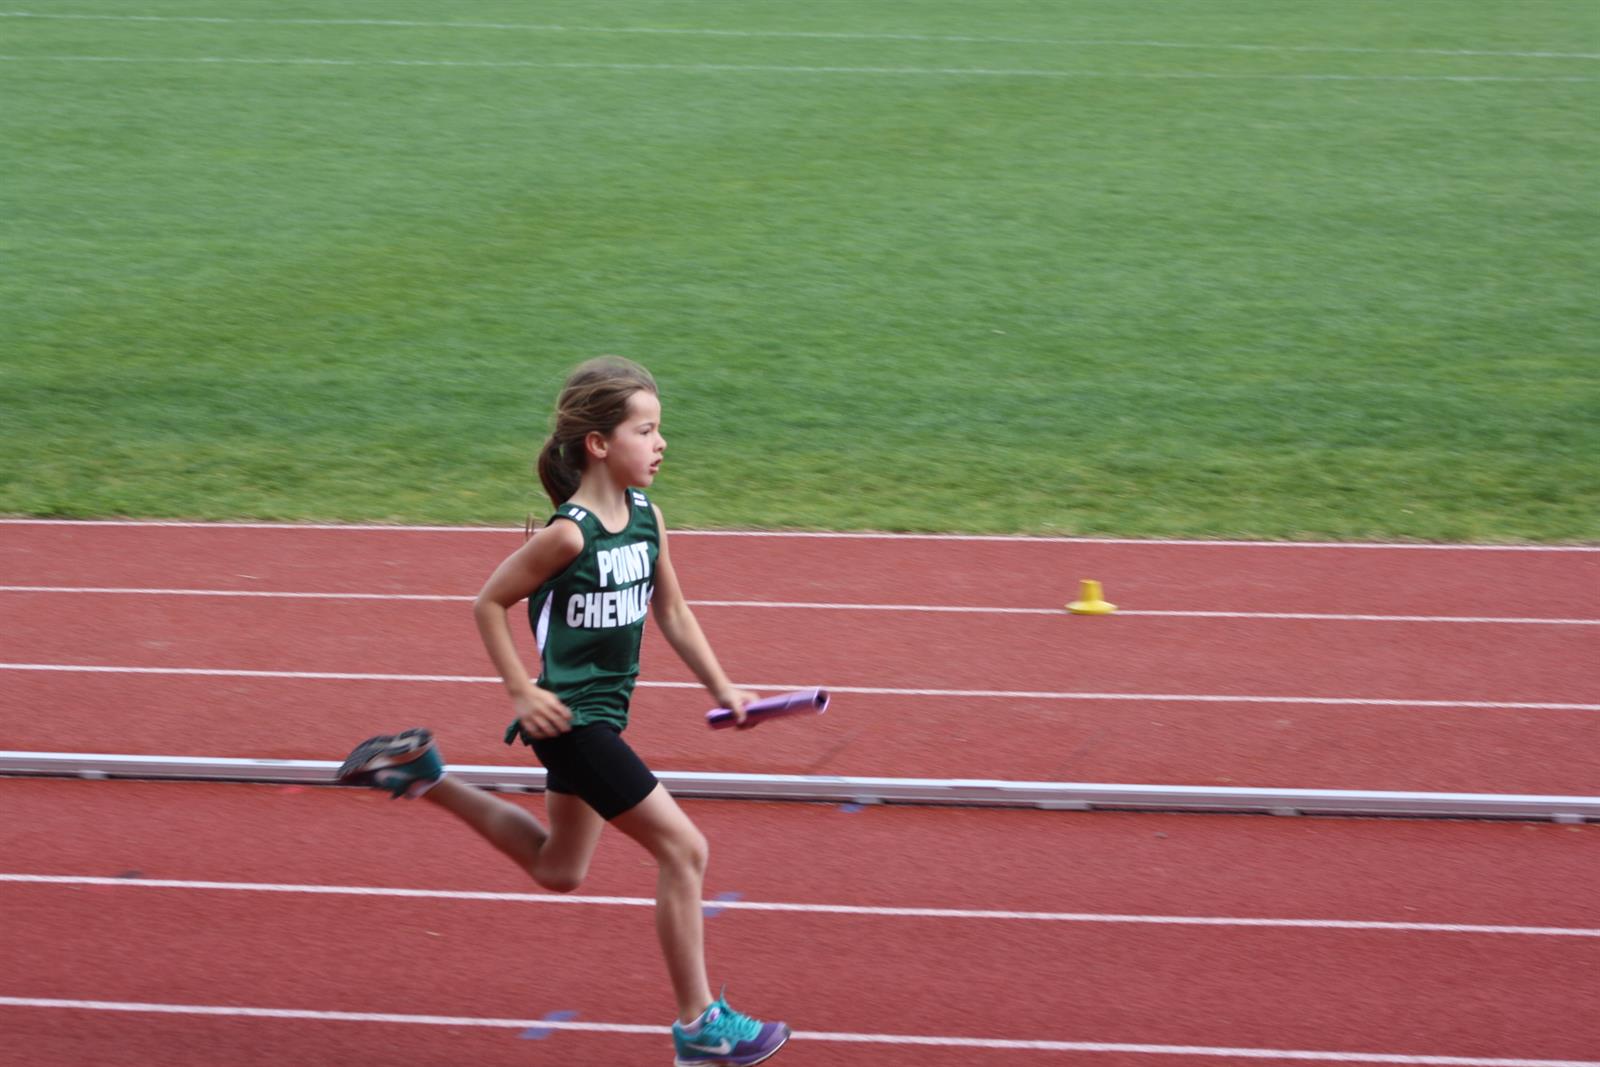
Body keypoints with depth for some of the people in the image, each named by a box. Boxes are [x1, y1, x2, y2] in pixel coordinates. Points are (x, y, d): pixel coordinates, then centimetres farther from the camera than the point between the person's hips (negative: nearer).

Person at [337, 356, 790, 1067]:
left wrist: (721, 689, 7)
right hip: (571, 718, -9)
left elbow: (671, 613, 13)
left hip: (600, 715, 9)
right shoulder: (568, 534, -20)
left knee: (559, 871, 23)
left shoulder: (646, 517, 2)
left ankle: (425, 775, 31)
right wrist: (521, 693, -13)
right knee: (684, 849, -9)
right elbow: (489, 604, -11)